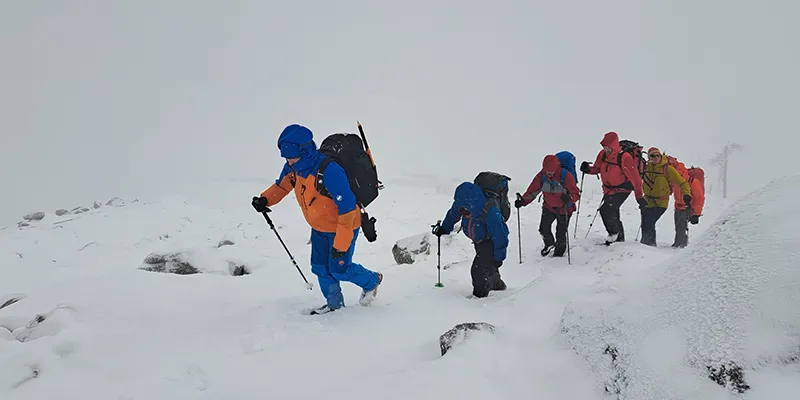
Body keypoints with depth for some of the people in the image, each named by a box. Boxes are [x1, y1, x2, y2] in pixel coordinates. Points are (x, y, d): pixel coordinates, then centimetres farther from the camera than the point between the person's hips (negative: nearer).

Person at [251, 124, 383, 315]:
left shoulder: (329, 171, -36)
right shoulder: (293, 166, -12)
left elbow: (347, 208, -32)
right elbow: (282, 184, 10)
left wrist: (341, 243, -29)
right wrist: (266, 199, -11)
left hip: (343, 226, -7)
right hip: (319, 227, 8)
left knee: (339, 269, 4)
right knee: (320, 267, 13)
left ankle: (372, 280, 32)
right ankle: (334, 302, 35)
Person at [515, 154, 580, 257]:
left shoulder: (566, 176, -25)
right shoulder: (541, 176, -14)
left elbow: (576, 194, -27)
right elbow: (532, 190, -10)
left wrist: (569, 198, -50)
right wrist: (522, 201, -26)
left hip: (564, 209, -3)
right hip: (549, 207, 3)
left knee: (561, 233, 2)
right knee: (543, 229, 0)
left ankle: (560, 250, 33)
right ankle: (549, 244, 34)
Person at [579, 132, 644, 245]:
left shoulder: (625, 157, -21)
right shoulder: (602, 154, -3)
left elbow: (635, 177, -15)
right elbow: (597, 168, 12)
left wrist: (639, 196, -12)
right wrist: (588, 169, -11)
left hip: (622, 189, -7)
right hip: (608, 189, 7)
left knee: (606, 210, -21)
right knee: (613, 215, 16)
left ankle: (614, 233, 3)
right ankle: (620, 238, 36)